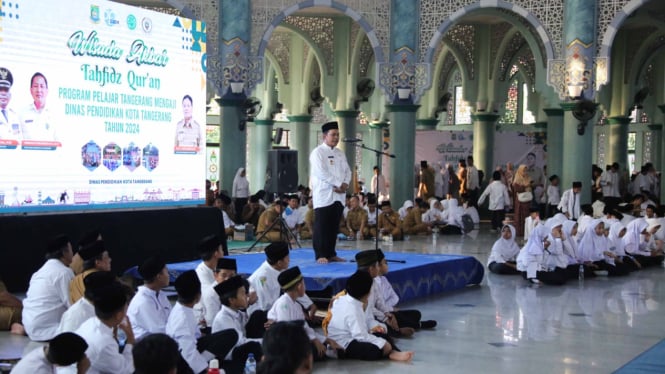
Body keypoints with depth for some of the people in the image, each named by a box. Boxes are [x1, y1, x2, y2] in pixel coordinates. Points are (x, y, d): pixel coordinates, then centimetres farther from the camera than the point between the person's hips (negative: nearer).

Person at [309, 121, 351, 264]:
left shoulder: (340, 154, 17)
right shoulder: (317, 152, -5)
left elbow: (347, 171, 13)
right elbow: (322, 173, -16)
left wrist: (345, 184, -7)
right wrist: (338, 184, -14)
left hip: (338, 196, 7)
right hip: (324, 195, -7)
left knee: (334, 226, 8)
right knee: (321, 227, -6)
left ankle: (331, 253, 15)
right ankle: (320, 255, -4)